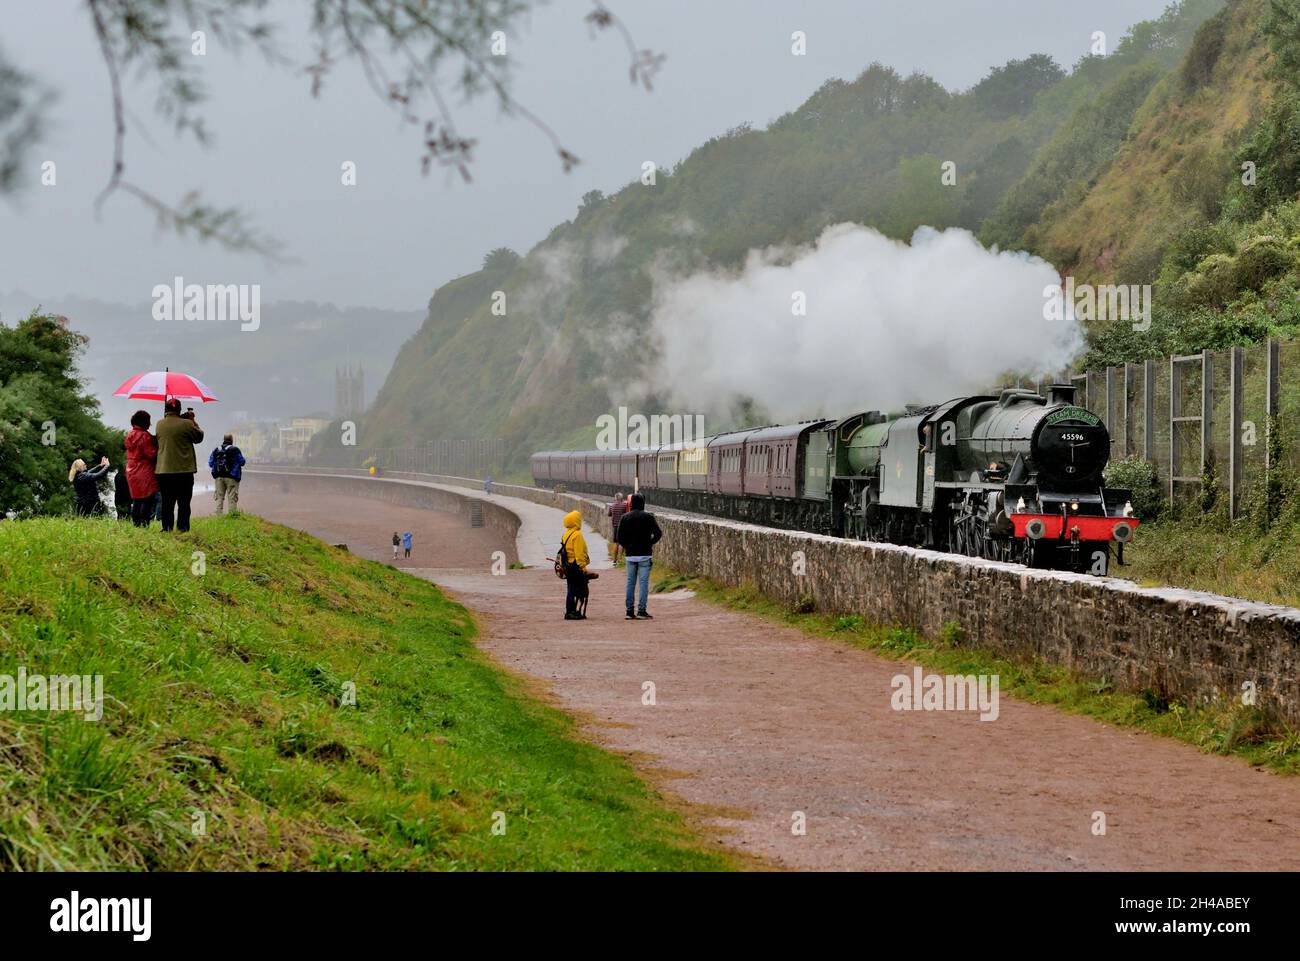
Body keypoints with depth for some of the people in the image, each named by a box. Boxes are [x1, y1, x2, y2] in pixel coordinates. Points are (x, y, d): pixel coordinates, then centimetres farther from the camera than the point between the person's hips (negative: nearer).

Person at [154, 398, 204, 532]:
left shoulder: (159, 424, 1)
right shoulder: (187, 424, -11)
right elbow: (199, 437, 2)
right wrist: (193, 421, 12)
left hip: (163, 470, 3)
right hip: (184, 469, -3)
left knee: (167, 502, 11)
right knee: (184, 502, 3)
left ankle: (167, 527, 10)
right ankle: (182, 527, -2)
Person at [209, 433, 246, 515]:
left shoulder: (215, 450, 6)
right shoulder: (235, 450, -6)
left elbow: (210, 464, 8)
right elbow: (242, 462, -2)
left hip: (219, 477, 3)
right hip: (231, 477, -3)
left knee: (219, 497, 8)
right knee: (232, 498, -1)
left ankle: (219, 514, 4)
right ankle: (233, 514, -5)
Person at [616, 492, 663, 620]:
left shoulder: (625, 517, 2)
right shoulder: (648, 517, -6)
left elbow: (620, 537, 0)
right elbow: (658, 533, -10)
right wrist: (650, 543, 6)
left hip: (630, 555, 3)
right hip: (644, 554, -3)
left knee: (630, 582, 9)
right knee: (644, 582, -1)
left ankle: (630, 610, 9)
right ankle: (642, 610, -7)